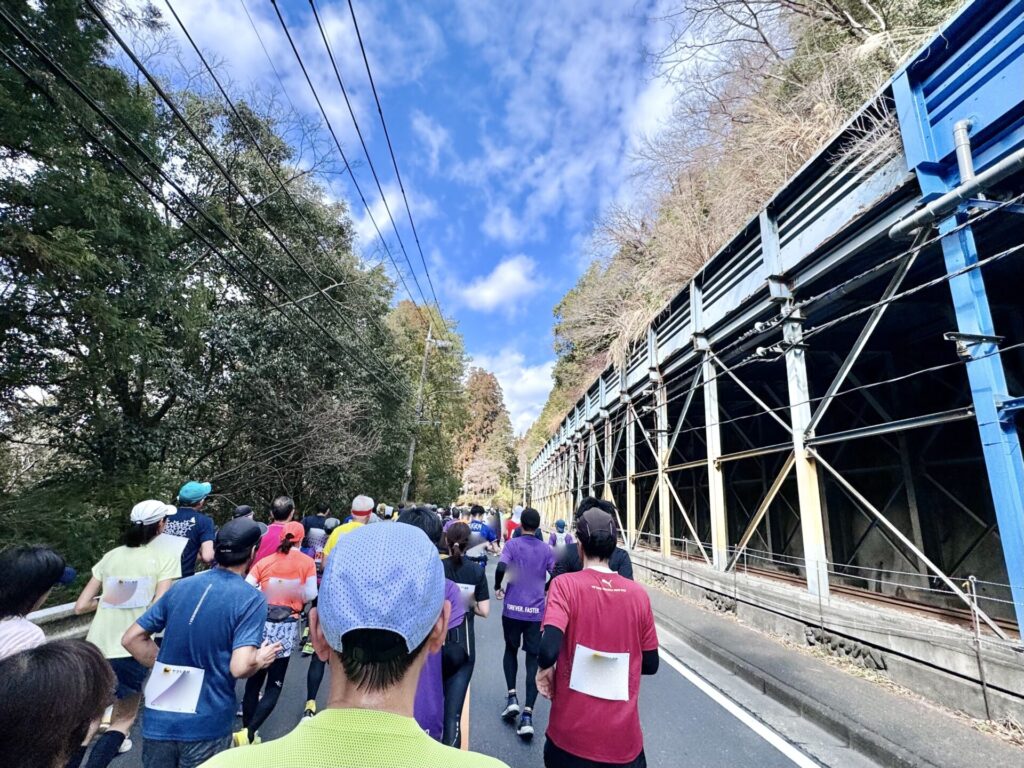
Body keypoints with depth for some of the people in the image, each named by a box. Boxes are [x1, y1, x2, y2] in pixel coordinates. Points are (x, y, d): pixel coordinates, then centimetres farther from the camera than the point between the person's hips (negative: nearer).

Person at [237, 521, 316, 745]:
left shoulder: (264, 561, 1)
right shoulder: (307, 562, -5)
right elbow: (310, 595, -9)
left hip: (261, 624, 3)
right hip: (286, 628, -3)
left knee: (254, 680, 19)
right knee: (274, 685, 10)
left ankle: (247, 731, 26)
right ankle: (248, 733, -5)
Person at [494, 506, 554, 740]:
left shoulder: (512, 544, -4)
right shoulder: (546, 549, 3)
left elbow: (501, 568, -19)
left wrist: (497, 587, 0)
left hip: (513, 609, -1)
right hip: (536, 612, 1)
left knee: (510, 650, 22)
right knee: (533, 660, 6)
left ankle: (512, 697, 11)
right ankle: (527, 715, -2)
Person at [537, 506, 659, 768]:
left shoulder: (565, 584, -15)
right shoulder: (638, 594, -7)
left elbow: (549, 649, -27)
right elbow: (650, 665, 3)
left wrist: (545, 669, -6)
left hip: (571, 736, 0)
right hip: (624, 740, 1)